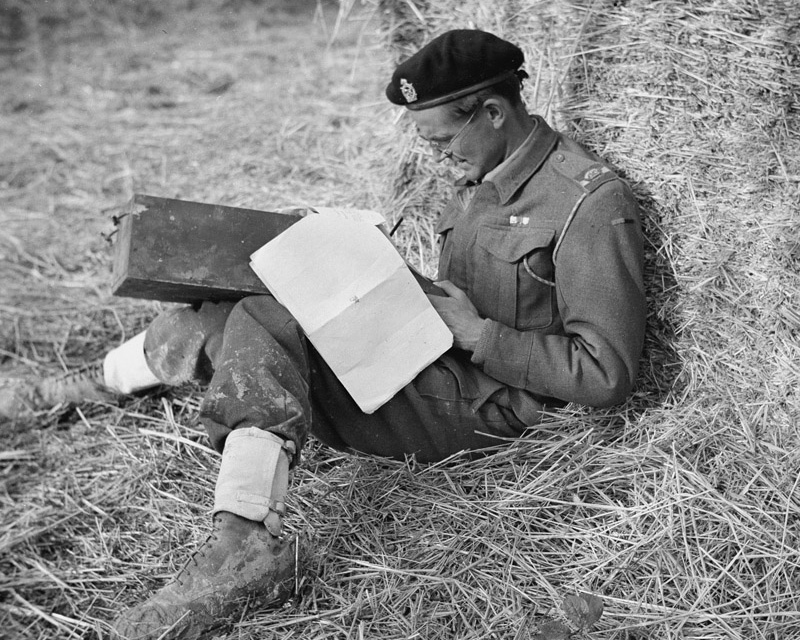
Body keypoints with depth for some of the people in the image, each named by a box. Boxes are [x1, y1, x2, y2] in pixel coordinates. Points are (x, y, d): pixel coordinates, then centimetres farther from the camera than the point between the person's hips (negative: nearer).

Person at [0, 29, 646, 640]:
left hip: (478, 404, -9)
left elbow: (607, 374, -19)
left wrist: (477, 333, -20)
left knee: (261, 324, -22)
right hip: (430, 358, 9)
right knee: (205, 321, -1)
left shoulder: (594, 201, -17)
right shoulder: (484, 175, 11)